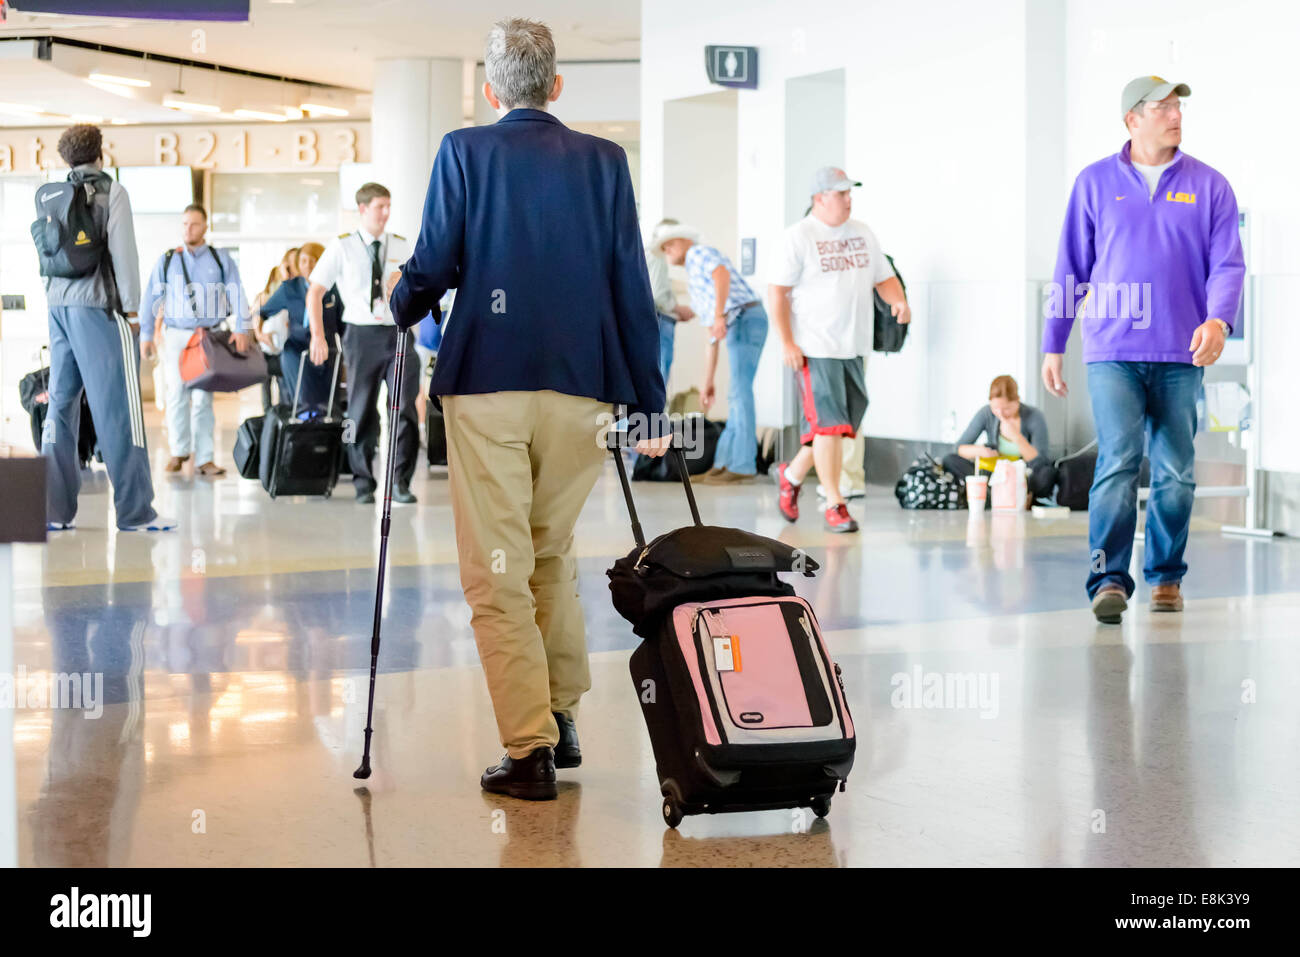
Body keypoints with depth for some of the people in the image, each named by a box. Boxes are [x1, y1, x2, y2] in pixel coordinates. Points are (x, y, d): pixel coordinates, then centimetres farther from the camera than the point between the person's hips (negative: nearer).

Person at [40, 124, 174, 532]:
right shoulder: (111, 191, -3)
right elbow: (123, 251, -8)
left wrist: (54, 301, 18)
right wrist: (131, 308, -4)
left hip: (59, 306, 6)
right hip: (98, 304, -6)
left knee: (61, 402, 7)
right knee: (118, 406, -5)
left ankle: (55, 509, 5)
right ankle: (134, 509, -4)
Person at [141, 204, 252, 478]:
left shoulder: (221, 259, 7)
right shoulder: (166, 261, 9)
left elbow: (237, 294, 3)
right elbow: (152, 298, 10)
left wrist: (241, 329, -8)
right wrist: (146, 335, 5)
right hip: (176, 335, 1)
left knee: (203, 397, -5)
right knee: (177, 395, 0)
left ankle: (205, 458, -2)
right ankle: (179, 451, 15)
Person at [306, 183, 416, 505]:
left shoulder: (401, 246, 10)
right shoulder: (342, 247, 2)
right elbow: (315, 291, 2)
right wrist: (318, 335, -6)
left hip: (398, 332, 2)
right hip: (362, 333, -1)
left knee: (405, 406, -7)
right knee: (361, 410, 5)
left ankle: (400, 481, 3)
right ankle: (363, 482, 17)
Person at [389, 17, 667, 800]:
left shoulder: (464, 151, 0)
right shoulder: (605, 160, 6)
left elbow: (433, 267, -3)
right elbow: (632, 287, 4)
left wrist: (399, 310, 20)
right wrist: (649, 403, 8)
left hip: (486, 383, -3)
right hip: (579, 386, 3)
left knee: (497, 573, 2)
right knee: (555, 552, 22)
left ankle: (531, 750, -2)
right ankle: (562, 715, 25)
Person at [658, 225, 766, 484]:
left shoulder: (699, 252, 7)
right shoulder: (697, 284, 31)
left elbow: (722, 273, -16)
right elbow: (712, 339, 30)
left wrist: (719, 315, -27)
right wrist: (707, 382, 27)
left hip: (745, 319, -10)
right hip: (734, 327, 10)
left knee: (739, 393, -10)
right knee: (738, 395, 10)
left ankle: (742, 467, -11)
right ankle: (725, 463, 13)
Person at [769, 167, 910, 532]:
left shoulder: (862, 233, 12)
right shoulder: (798, 237, -7)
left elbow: (884, 277, 18)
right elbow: (778, 291, -8)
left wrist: (899, 300, -5)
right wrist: (786, 342, -14)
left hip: (855, 347, 7)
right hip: (815, 349, -7)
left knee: (843, 425, 11)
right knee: (828, 424, -9)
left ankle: (792, 474, 32)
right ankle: (834, 505, -2)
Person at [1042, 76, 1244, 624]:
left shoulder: (1209, 186, 8)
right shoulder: (1095, 183, 7)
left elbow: (1228, 263, 3)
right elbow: (1070, 268, 10)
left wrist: (1218, 319, -17)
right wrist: (1053, 345, 8)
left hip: (1181, 354, 2)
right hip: (1112, 351, -2)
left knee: (1176, 472, 6)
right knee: (1118, 461, -14)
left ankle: (1166, 576, 20)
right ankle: (1108, 579, -14)